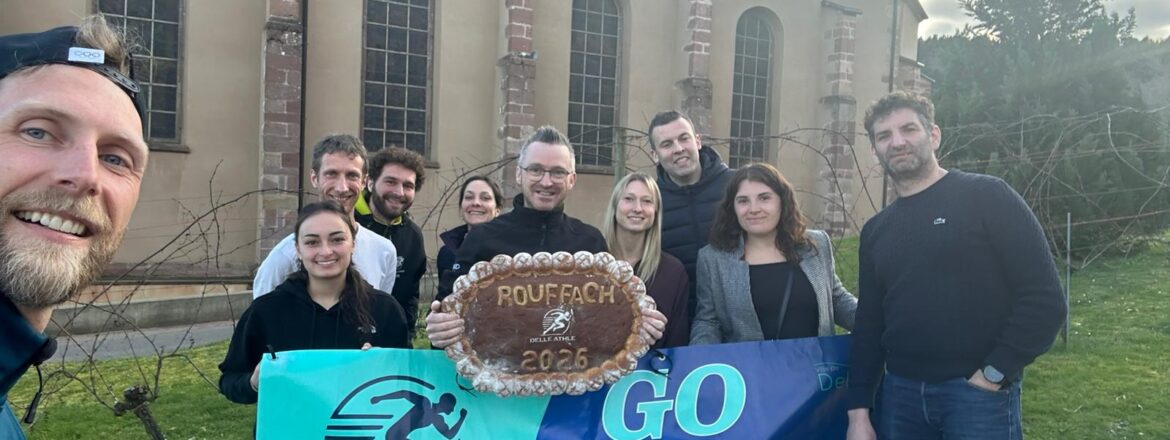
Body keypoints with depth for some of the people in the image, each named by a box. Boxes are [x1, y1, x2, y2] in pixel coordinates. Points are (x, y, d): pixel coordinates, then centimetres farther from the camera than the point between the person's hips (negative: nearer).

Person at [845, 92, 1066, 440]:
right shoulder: (875, 230, 10)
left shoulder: (986, 196, -5)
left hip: (978, 392, -4)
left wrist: (994, 374, -13)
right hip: (899, 393, 5)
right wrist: (859, 410, 5)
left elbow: (1044, 298, -10)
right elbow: (868, 324, 10)